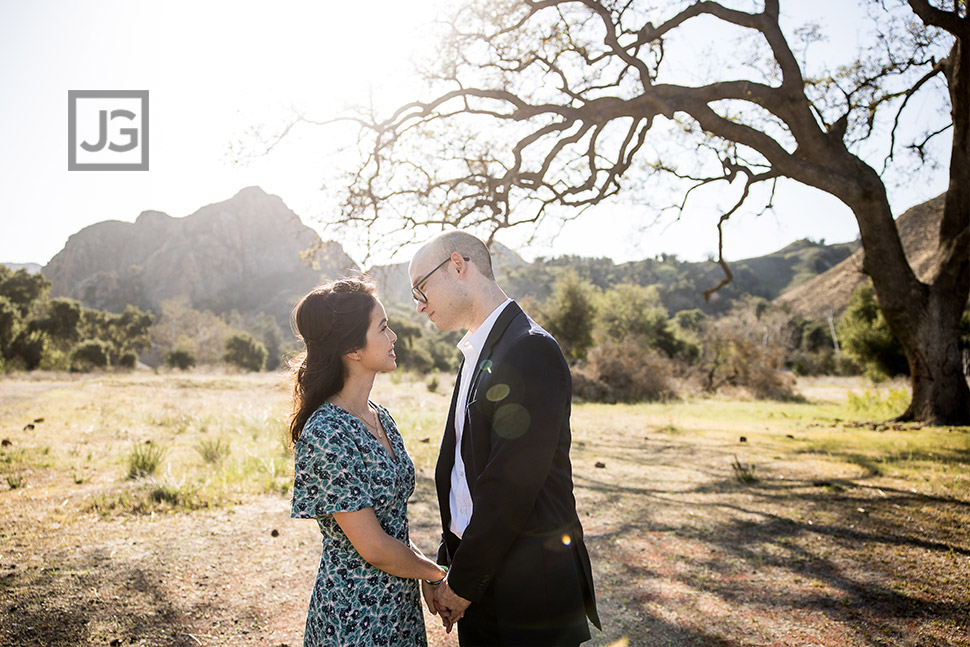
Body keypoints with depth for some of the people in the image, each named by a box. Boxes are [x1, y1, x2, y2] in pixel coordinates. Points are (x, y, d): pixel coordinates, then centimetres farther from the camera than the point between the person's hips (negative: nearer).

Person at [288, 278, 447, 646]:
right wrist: (438, 574, -7)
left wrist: (427, 577, 0)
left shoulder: (378, 416, 2)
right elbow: (373, 547, -21)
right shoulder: (325, 435, -24)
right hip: (355, 614, -7)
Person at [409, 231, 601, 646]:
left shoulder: (530, 351, -20)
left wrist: (461, 584, -13)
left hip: (526, 587, -8)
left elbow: (510, 487, -22)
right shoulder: (477, 352, 10)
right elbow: (460, 467, 11)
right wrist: (450, 564, 8)